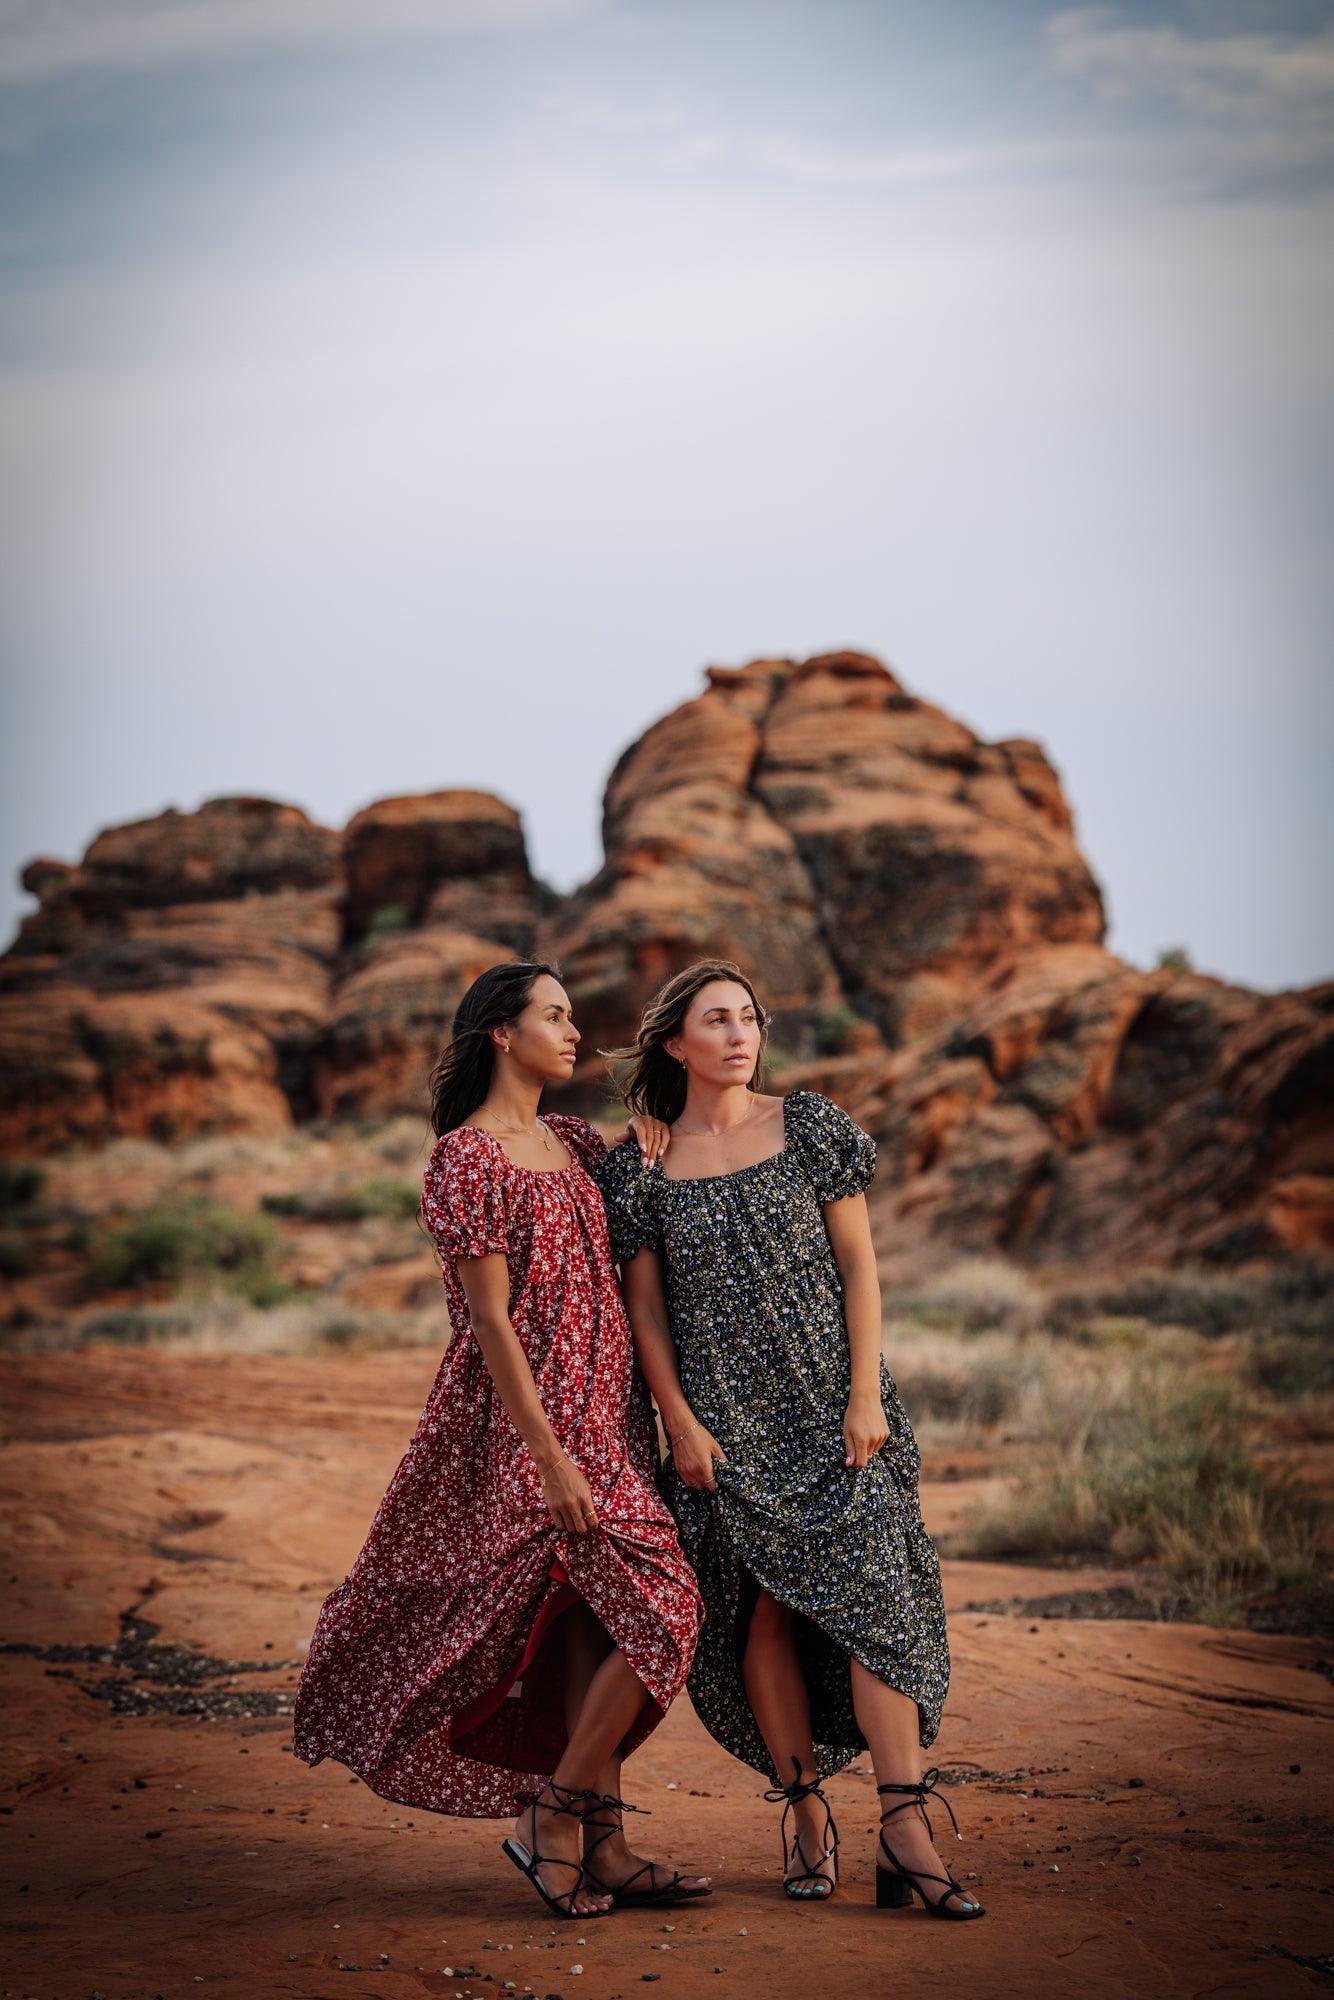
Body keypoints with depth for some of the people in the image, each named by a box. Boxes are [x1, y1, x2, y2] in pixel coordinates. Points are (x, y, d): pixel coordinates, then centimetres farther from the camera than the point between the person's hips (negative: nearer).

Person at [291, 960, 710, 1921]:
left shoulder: (572, 1140, 12)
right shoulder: (467, 1158, -11)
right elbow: (491, 1321, -15)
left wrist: (649, 1142, 10)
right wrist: (550, 1460, -20)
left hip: (604, 1415, 8)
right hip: (531, 1417, -8)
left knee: (598, 1620, 7)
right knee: (656, 1607, -12)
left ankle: (604, 1844, 12)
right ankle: (556, 1819, -1)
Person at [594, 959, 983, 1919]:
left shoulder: (811, 1127, 3)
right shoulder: (642, 1165, 3)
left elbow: (858, 1266, 2)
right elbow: (646, 1308, 5)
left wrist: (866, 1396, -5)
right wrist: (681, 1423, -4)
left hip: (830, 1408, 0)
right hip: (726, 1424, 1)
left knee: (873, 1596, -9)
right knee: (763, 1615, 1)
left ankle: (907, 1831, -11)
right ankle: (808, 1817, 12)